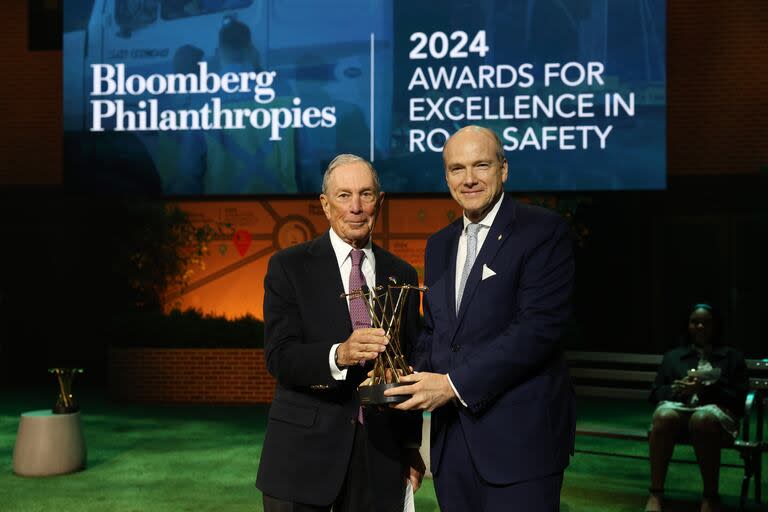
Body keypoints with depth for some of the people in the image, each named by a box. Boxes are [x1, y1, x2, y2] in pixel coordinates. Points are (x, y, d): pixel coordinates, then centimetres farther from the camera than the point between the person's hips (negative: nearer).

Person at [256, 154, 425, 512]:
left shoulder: (402, 275, 8)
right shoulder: (288, 267, -3)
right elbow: (278, 356, -13)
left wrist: (411, 445, 11)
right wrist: (339, 354, -30)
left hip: (380, 453, 3)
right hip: (303, 453, -3)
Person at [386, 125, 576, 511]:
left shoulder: (544, 231, -7)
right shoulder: (439, 245, 15)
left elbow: (540, 327, -17)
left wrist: (455, 384, -19)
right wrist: (416, 381, -2)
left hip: (519, 435, -6)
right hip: (451, 437, 6)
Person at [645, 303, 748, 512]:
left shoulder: (732, 356, 21)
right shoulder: (673, 356, 27)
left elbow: (739, 398, 7)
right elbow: (655, 393, 17)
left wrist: (705, 390, -9)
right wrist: (678, 389, -5)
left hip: (716, 409, -2)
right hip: (677, 406, 2)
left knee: (702, 419, -41)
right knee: (664, 415, -38)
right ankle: (656, 494, -36)